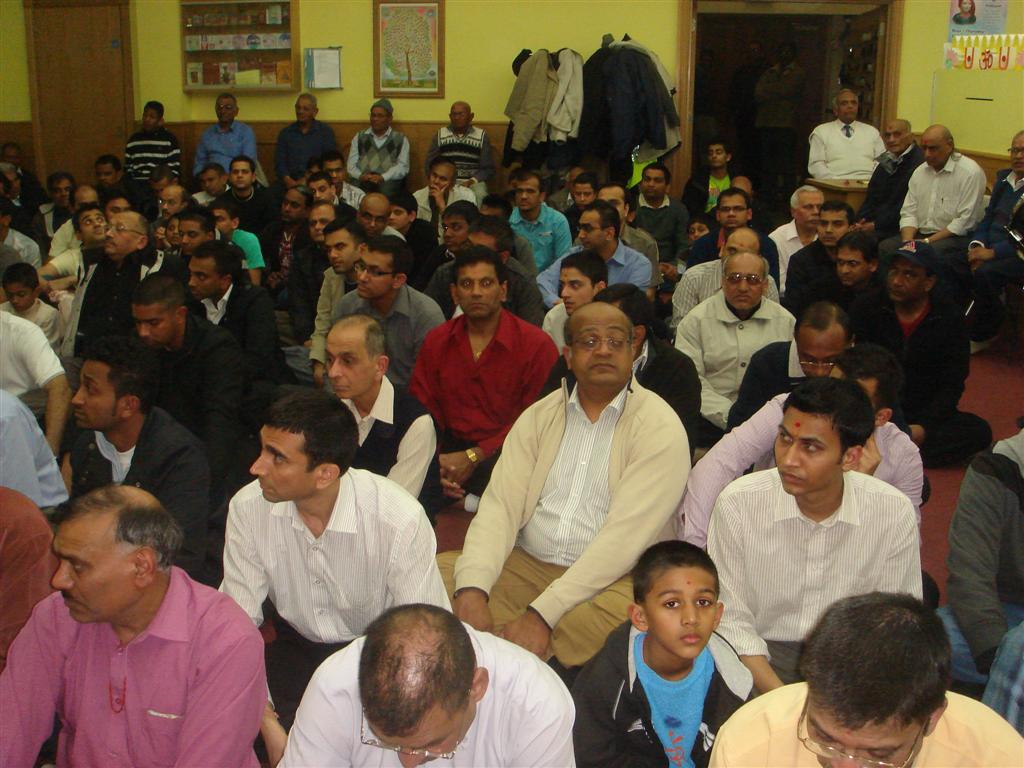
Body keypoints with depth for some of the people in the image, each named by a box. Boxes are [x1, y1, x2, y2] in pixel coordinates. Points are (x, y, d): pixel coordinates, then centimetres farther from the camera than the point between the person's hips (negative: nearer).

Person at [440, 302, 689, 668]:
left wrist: (542, 612, -24)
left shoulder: (659, 426, -5)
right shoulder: (539, 416, 11)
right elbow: (501, 505, 1)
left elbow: (626, 533, -16)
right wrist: (472, 590, -19)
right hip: (528, 566, 4)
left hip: (612, 578, -3)